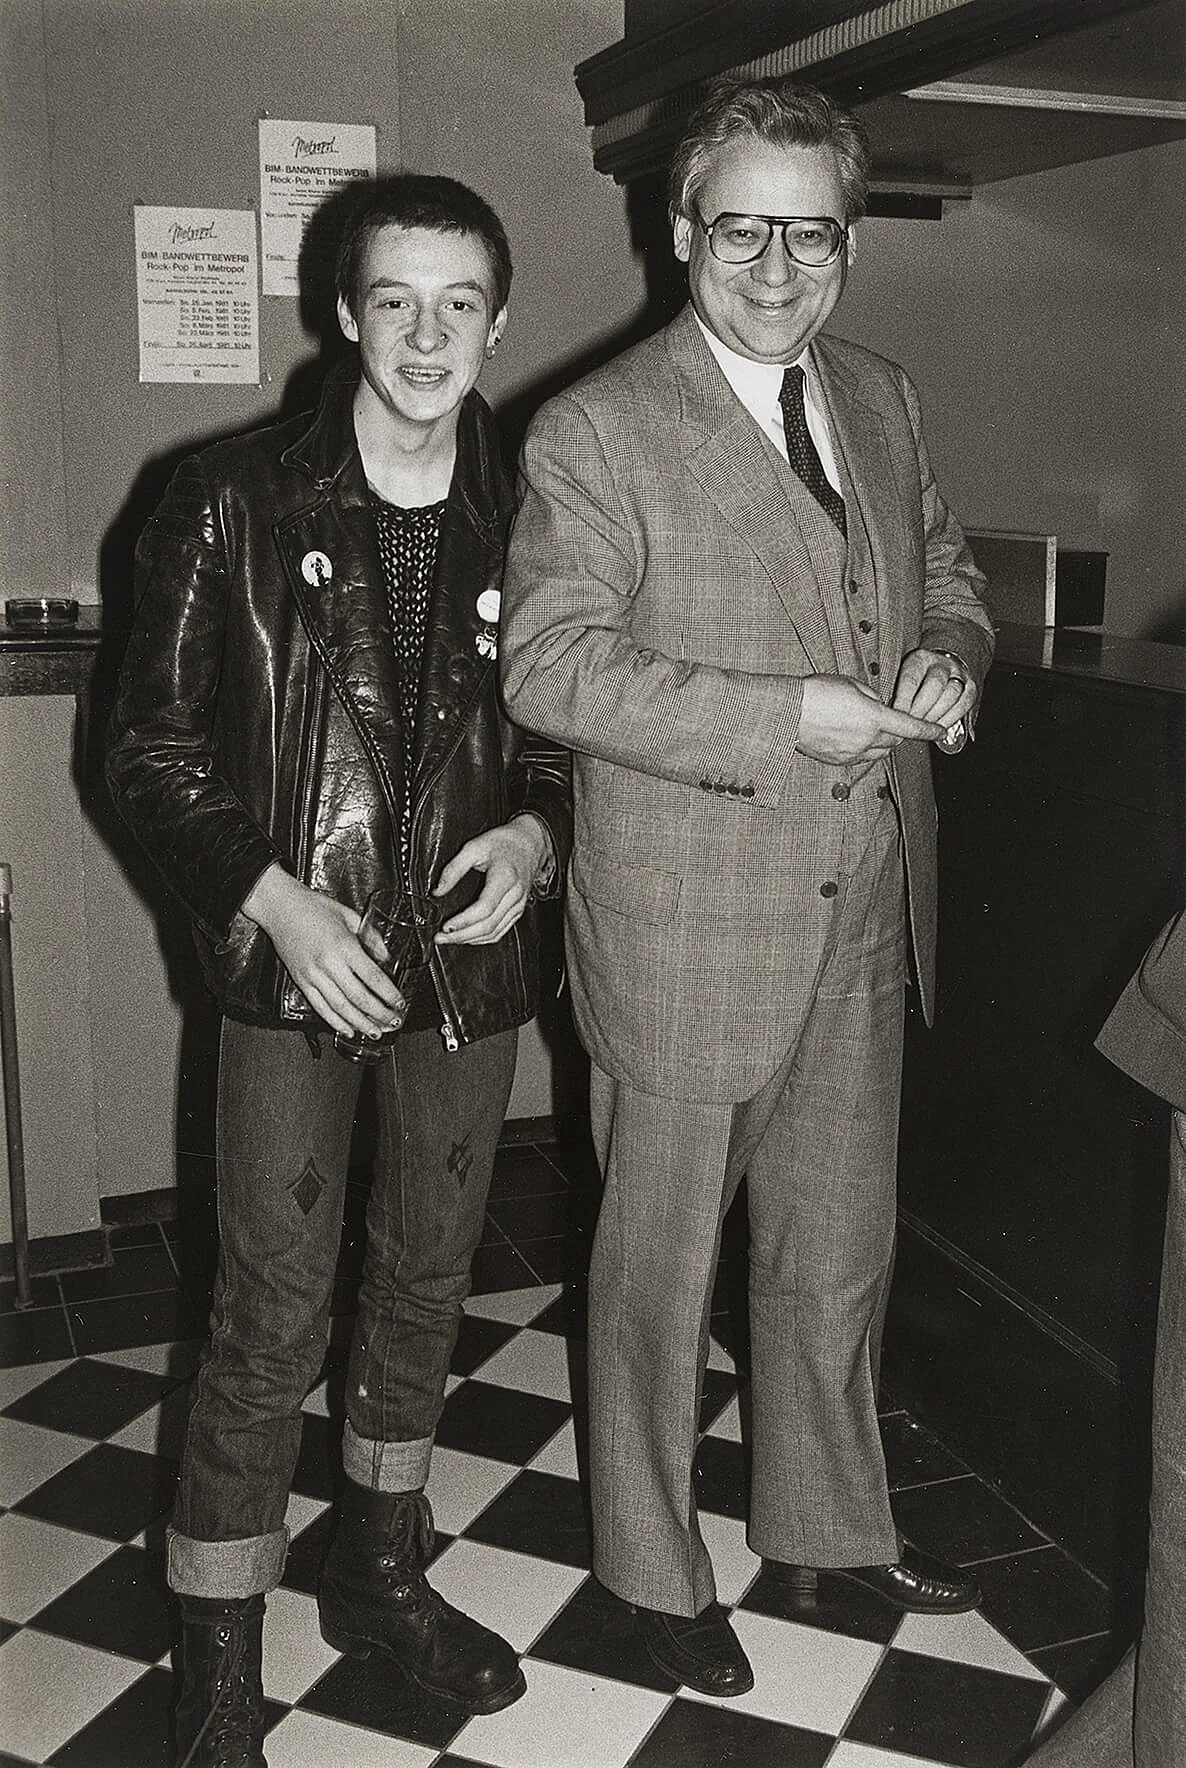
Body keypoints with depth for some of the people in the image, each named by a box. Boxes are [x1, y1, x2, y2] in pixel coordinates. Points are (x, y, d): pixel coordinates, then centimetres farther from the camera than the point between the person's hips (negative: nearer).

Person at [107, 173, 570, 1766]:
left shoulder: (525, 518, 0)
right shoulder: (232, 508, -7)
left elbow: (566, 726, 10)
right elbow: (152, 751, -4)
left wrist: (537, 831, -10)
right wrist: (272, 897, -16)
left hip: (471, 958, 4)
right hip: (294, 966, -3)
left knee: (429, 1282, 17)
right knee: (271, 1319, 0)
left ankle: (382, 1574, 40)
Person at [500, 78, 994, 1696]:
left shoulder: (882, 401, 10)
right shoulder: (594, 431, -11)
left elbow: (949, 569, 21)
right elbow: (550, 664, -18)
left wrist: (950, 655, -3)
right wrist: (786, 716, -25)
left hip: (861, 920, 6)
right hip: (689, 936, -6)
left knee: (841, 1251, 20)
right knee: (661, 1267, 12)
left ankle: (828, 1527, 44)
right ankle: (655, 1568, 35)